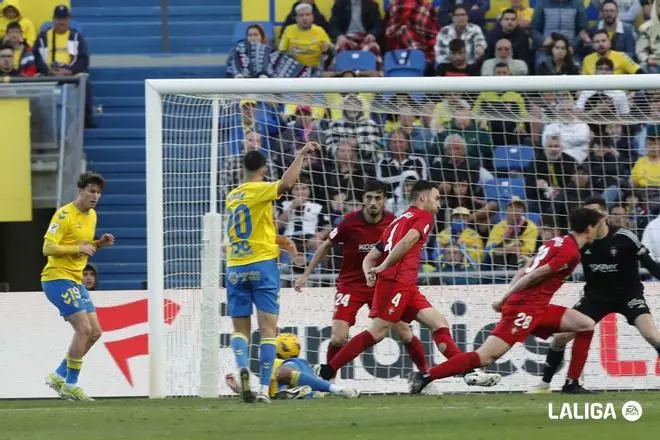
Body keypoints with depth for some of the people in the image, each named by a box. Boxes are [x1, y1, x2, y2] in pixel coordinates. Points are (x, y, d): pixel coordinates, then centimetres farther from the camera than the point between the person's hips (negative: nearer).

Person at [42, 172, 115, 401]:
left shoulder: (92, 215, 14)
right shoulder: (64, 215, -13)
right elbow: (48, 248, -18)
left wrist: (99, 243, 5)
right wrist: (78, 248, -24)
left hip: (76, 280, 9)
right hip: (58, 278, -9)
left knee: (95, 332, 6)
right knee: (84, 328, -17)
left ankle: (58, 376, 15)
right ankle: (70, 385, -10)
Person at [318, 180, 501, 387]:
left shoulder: (397, 221, 28)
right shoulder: (424, 216, 4)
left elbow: (370, 258, 23)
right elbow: (407, 242, -17)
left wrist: (370, 274, 5)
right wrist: (384, 267, -15)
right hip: (397, 281, -9)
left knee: (439, 323, 2)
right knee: (378, 332, -13)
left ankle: (469, 372, -7)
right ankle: (326, 372, -12)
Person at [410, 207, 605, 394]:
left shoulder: (556, 243, 18)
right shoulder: (570, 252, -12)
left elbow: (523, 272, 18)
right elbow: (534, 276, -15)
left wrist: (506, 298, 16)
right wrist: (505, 300, -11)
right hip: (526, 309, -10)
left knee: (586, 325, 10)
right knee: (486, 356, -15)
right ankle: (425, 377, -15)